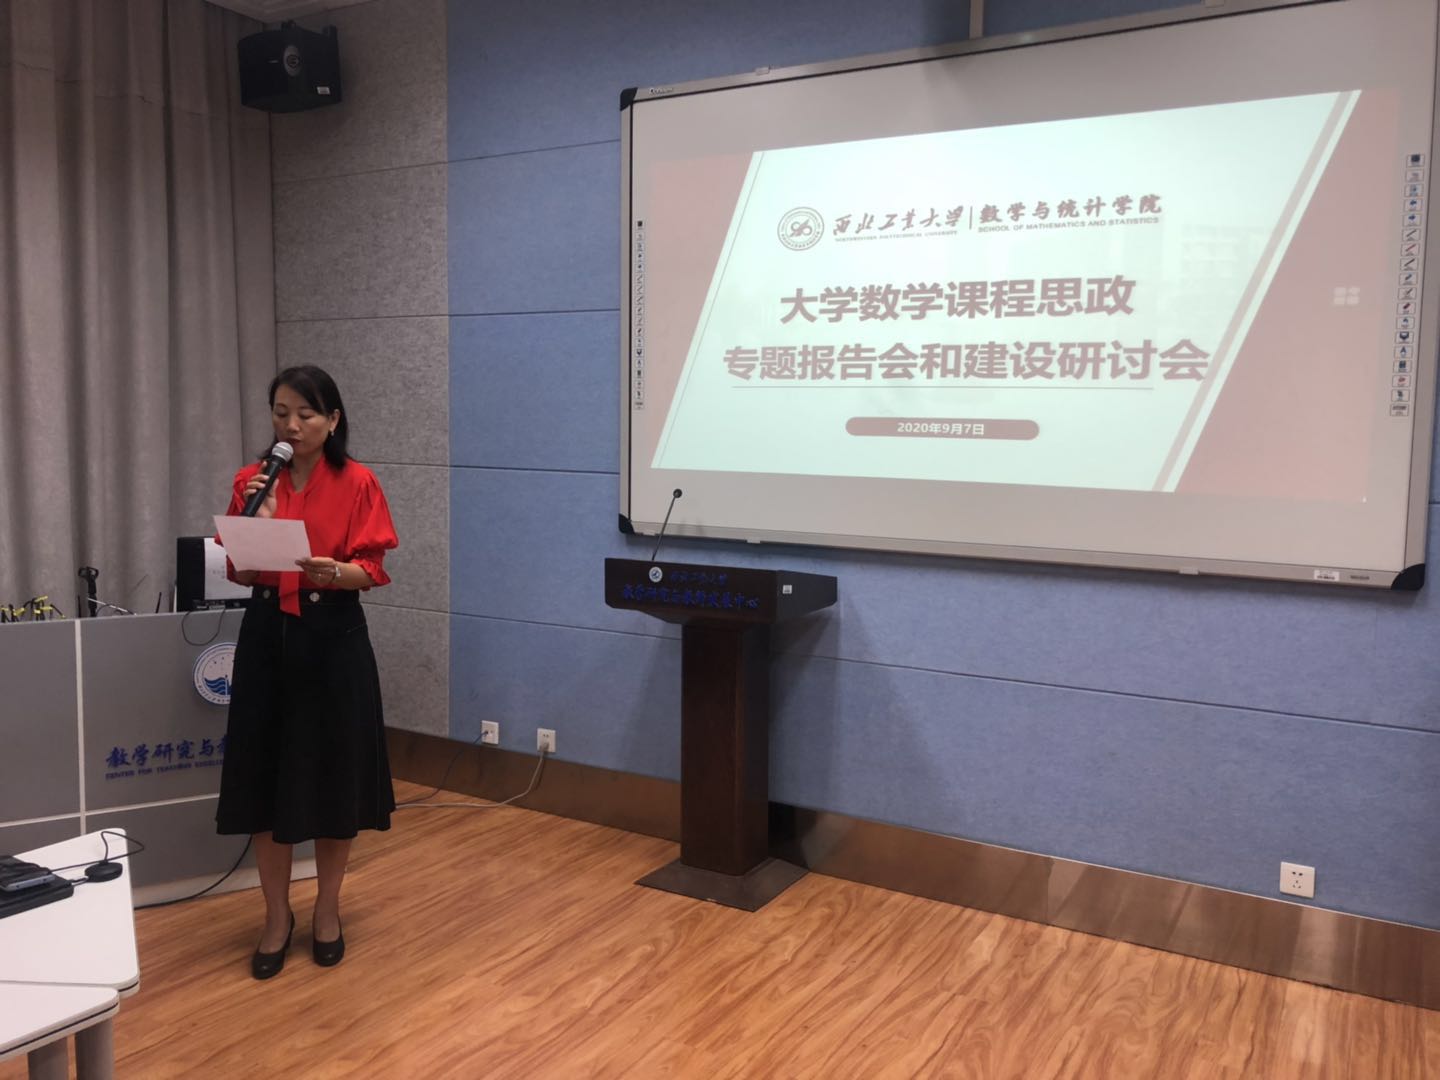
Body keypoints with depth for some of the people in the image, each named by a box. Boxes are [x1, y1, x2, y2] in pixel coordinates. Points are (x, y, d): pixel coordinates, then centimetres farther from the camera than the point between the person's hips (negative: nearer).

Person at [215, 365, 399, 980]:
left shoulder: (358, 483, -4)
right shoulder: (251, 482, 4)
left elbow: (373, 570, -7)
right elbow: (240, 574, 2)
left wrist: (335, 572, -27)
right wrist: (257, 523, -15)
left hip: (333, 637, -2)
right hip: (266, 636, 3)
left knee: (334, 776, 6)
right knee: (265, 777, 6)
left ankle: (327, 911, 26)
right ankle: (277, 916, 24)